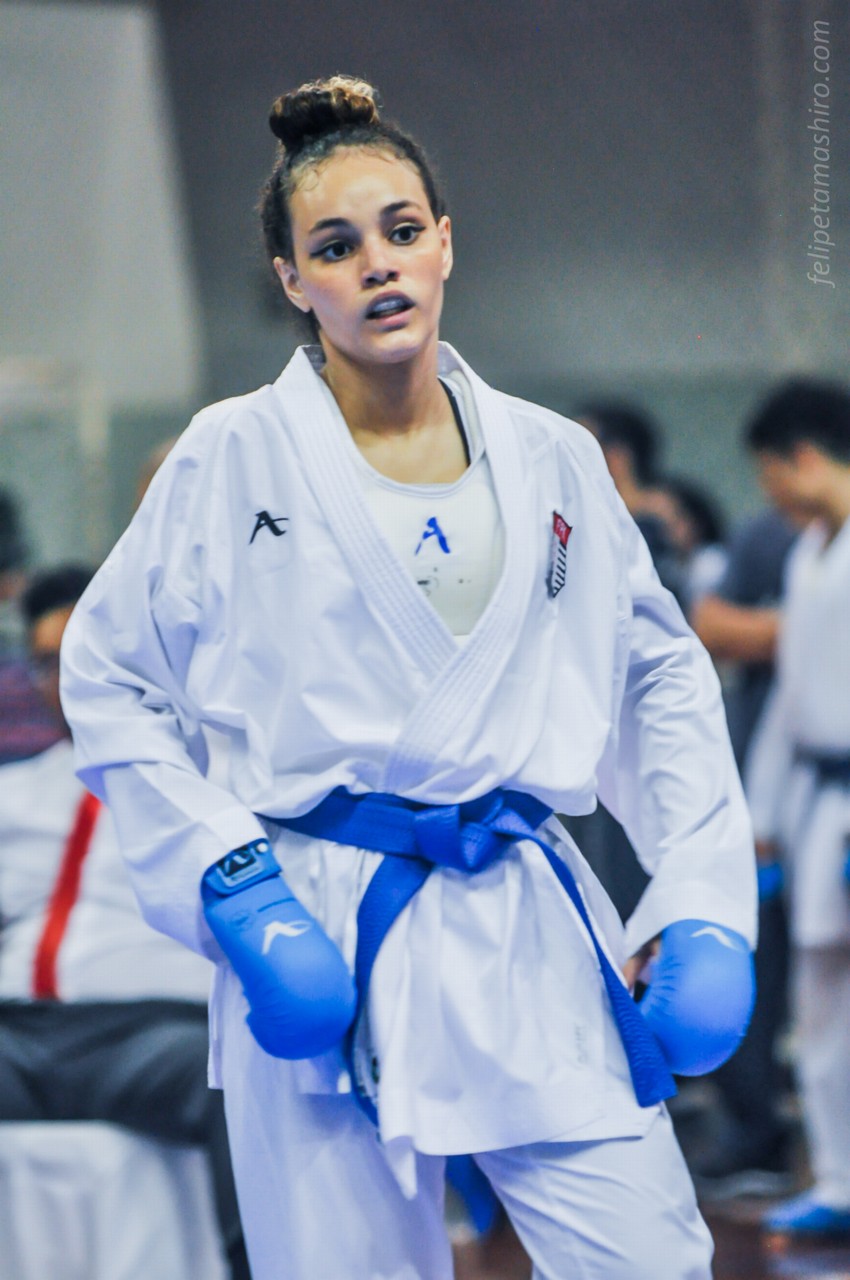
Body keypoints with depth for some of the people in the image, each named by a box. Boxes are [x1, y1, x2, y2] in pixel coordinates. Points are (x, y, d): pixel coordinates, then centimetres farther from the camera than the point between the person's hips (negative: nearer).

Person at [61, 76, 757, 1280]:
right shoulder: (233, 457, 0)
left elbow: (665, 680, 15)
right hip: (315, 942, -2)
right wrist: (230, 887, -7)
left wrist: (706, 907, 4)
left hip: (527, 933, 2)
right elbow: (110, 676, 4)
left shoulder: (554, 459, 8)